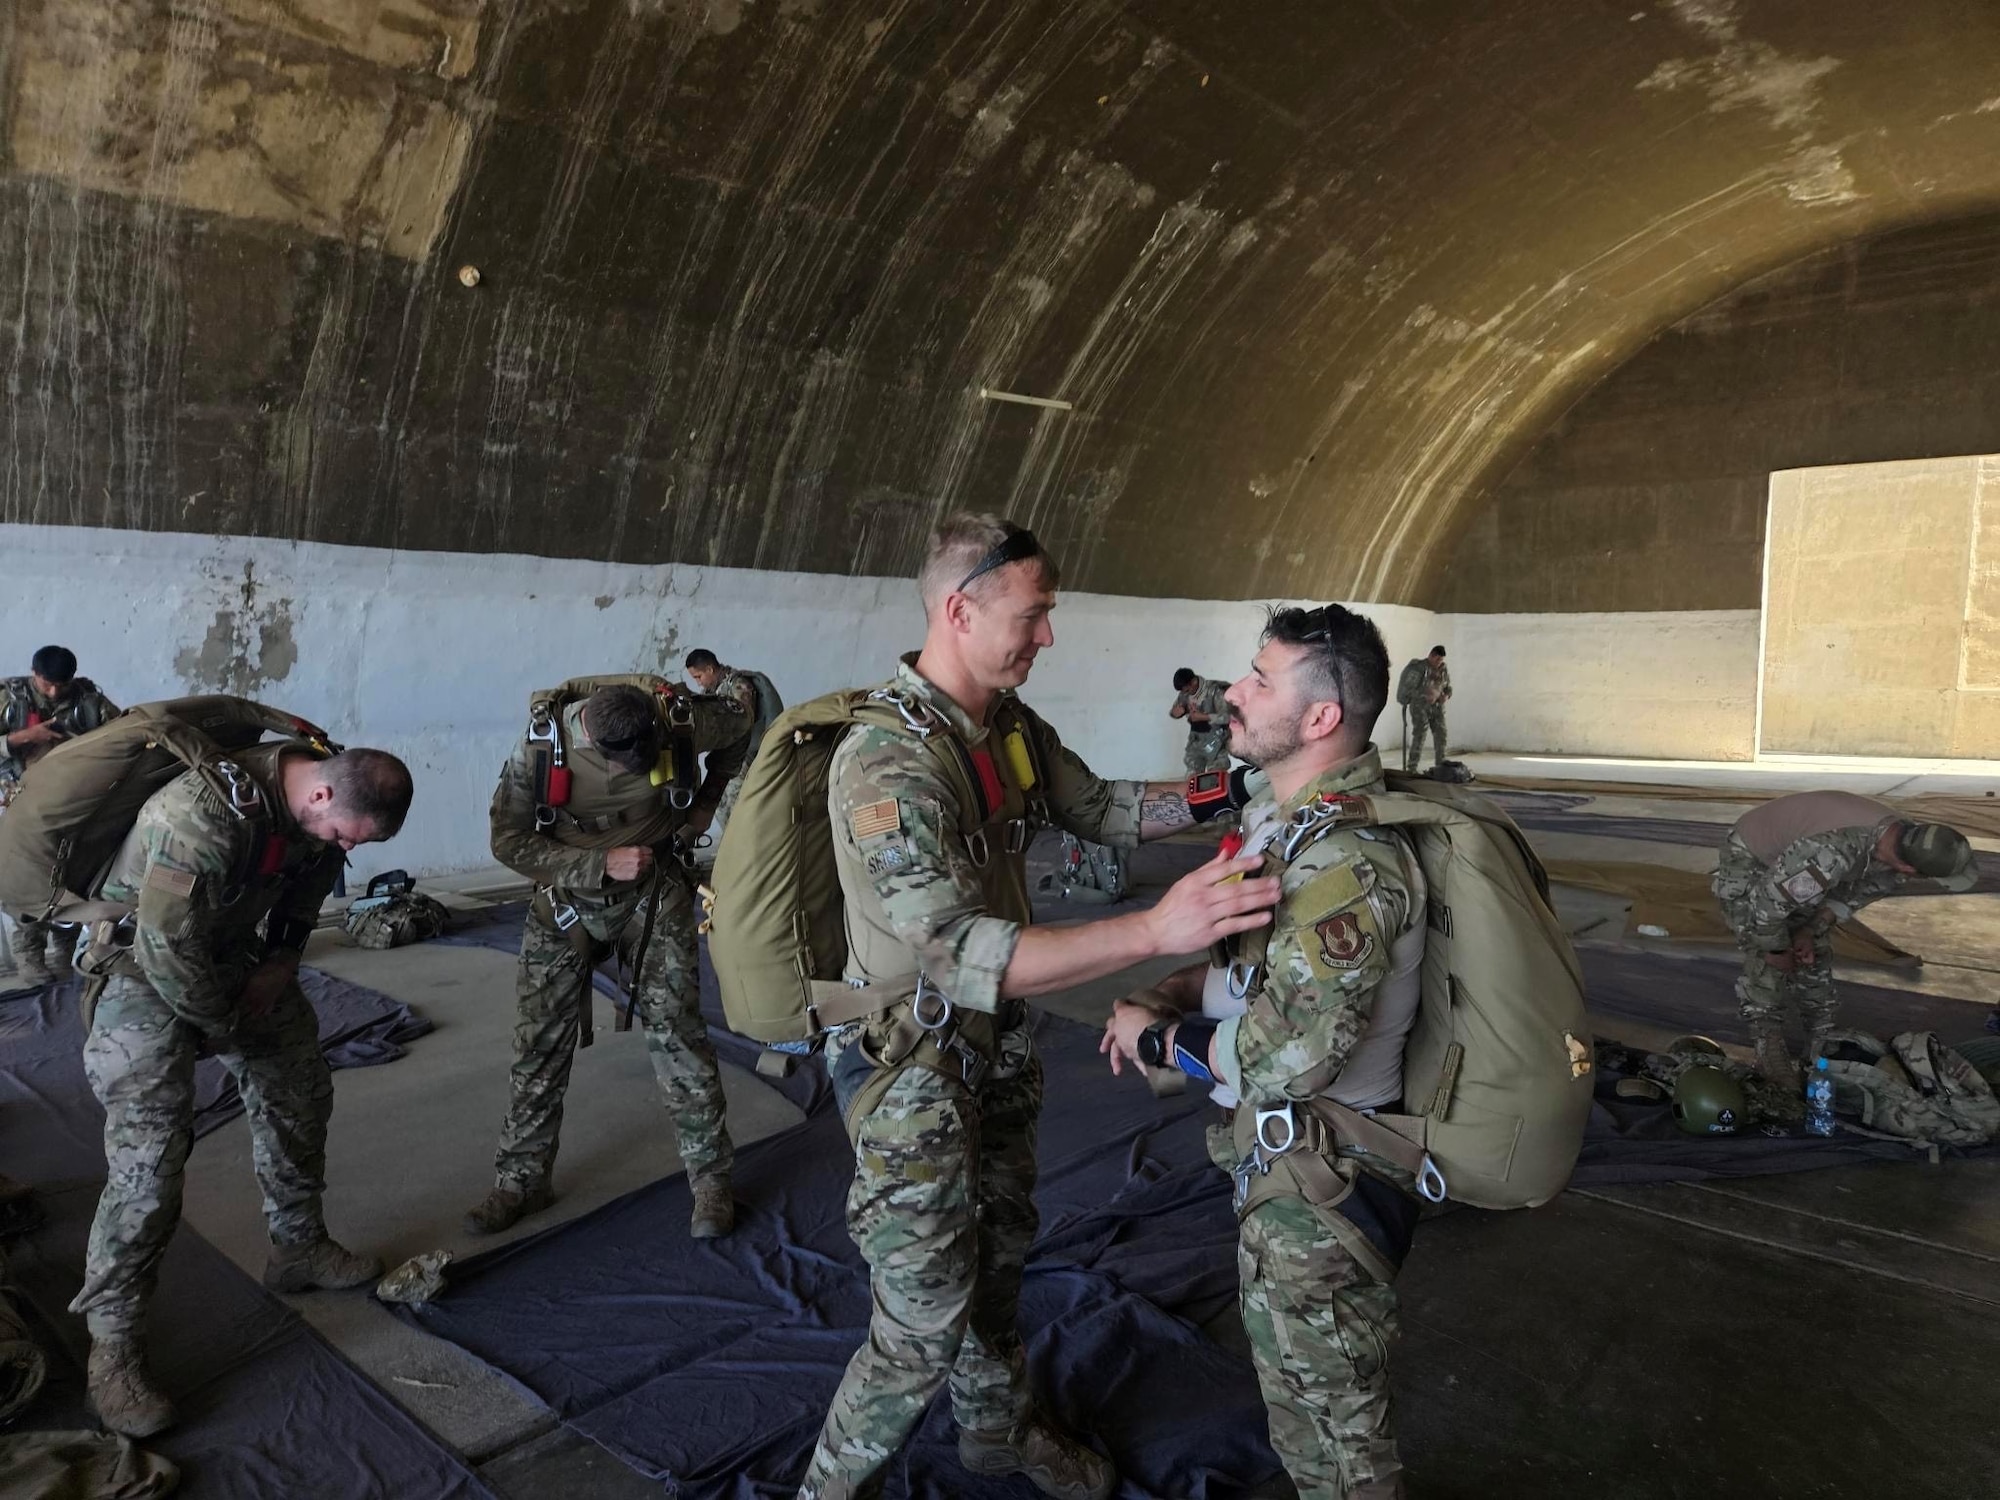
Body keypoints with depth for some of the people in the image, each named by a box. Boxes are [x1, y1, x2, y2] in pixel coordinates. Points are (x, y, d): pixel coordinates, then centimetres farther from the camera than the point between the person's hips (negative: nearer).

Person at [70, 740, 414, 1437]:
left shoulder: (318, 808, -11)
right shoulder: (206, 814, -37)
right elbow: (168, 948, -31)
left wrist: (283, 960, -6)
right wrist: (226, 1027, -16)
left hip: (234, 955, 8)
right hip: (146, 965, -8)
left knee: (300, 1092, 13)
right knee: (149, 1153, -13)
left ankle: (299, 1248, 32)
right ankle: (114, 1347, 0)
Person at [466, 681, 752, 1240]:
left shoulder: (679, 722, -20)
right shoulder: (539, 749, -21)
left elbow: (740, 726, 2)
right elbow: (510, 842, -13)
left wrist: (702, 807, 0)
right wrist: (600, 865, -23)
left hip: (654, 891, -1)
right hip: (567, 895, 1)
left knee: (676, 1030, -6)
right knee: (541, 1041, 2)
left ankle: (710, 1178, 6)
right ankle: (522, 1178, 19)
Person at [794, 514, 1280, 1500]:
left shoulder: (1012, 727, -2)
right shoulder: (886, 761, -29)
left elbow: (1101, 808, 14)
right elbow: (965, 954, -38)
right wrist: (1154, 931, -44)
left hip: (995, 1047, 8)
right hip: (911, 1068, -8)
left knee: (999, 1250, 25)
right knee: (926, 1318, 2)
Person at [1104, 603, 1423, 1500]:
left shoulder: (1347, 862, -29)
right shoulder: (1281, 814, 3)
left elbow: (1290, 1056, -32)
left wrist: (1158, 1041, -17)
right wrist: (1173, 990, 0)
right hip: (1282, 1159, 9)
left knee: (1328, 1411, 12)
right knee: (1294, 1384, 28)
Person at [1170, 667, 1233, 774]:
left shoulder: (1214, 690, -19)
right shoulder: (1184, 693, -1)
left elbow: (1226, 716, -22)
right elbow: (1173, 712, 12)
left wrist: (1203, 717, -27)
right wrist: (1175, 712, -12)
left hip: (1215, 741, -6)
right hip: (1195, 741, 6)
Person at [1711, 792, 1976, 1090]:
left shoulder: (1898, 832, -18)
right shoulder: (1830, 856, -45)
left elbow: (1858, 889, 1)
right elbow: (1767, 903, -33)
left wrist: (1810, 931, -5)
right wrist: (1777, 951, -15)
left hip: (1791, 854, 8)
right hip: (1749, 862, -8)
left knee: (1815, 959, 6)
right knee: (1767, 965, -12)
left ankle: (1822, 1051, 17)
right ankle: (1771, 1056, 0)